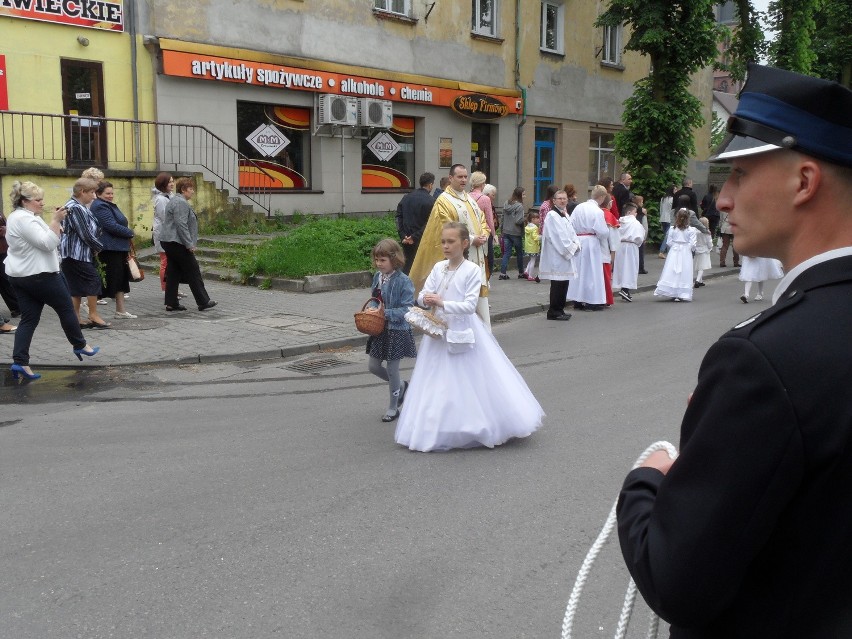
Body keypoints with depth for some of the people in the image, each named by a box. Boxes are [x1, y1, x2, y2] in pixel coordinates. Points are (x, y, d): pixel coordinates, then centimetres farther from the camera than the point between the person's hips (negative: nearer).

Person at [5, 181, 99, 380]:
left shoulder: (17, 216, 16)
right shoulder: (25, 219, -18)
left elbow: (40, 240, 22)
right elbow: (47, 243, -23)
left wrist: (56, 224, 7)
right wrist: (56, 221, -22)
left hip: (20, 276, 10)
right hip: (39, 275, -10)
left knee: (29, 319, 6)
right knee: (66, 307, 8)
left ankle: (20, 362, -1)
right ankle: (79, 346, 22)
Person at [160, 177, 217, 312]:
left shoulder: (175, 200, 19)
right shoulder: (181, 203, -15)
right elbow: (181, 225, -23)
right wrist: (189, 244, -21)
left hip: (168, 241, 10)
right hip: (177, 243, -10)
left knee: (173, 273, 9)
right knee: (193, 272, -3)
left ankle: (171, 303, 9)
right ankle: (203, 302, 2)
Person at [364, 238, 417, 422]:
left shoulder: (403, 281, -19)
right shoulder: (378, 276, 3)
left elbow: (407, 309, -21)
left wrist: (384, 313, -26)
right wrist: (371, 310, -5)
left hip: (396, 331, -7)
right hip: (379, 330, 7)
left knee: (392, 370, 6)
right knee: (374, 367, 13)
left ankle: (393, 406, 26)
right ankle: (401, 386, 39)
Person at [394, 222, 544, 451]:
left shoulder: (472, 270, -9)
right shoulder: (438, 268, 6)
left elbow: (470, 305, -16)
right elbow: (422, 295, 3)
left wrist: (442, 303, -24)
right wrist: (426, 299, -20)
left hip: (463, 332, -5)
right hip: (439, 330, 5)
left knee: (469, 380, 2)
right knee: (440, 383, 11)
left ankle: (474, 426, 17)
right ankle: (440, 429, 24)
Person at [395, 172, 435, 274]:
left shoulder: (406, 197, 7)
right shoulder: (431, 201, -11)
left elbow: (399, 217, 5)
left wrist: (403, 235, 0)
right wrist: (415, 237, -12)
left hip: (406, 240, 5)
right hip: (421, 240, -5)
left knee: (407, 265, 15)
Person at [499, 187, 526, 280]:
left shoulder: (506, 204, 5)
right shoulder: (519, 206, -15)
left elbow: (503, 218, 10)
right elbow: (518, 221, -20)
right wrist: (525, 220, -2)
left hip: (506, 232, 5)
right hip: (516, 233, -5)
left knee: (506, 253, 6)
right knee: (519, 253, 11)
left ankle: (502, 273, -1)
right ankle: (521, 273, 21)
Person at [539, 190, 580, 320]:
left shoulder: (565, 215, 17)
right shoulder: (552, 216, -12)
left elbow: (572, 232, 16)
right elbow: (559, 236, -18)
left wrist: (576, 245, -1)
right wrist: (571, 248, -12)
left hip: (566, 254, 9)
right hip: (556, 257, -9)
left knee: (564, 283, 11)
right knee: (557, 284, -7)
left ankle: (559, 310, 19)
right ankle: (553, 312, -1)